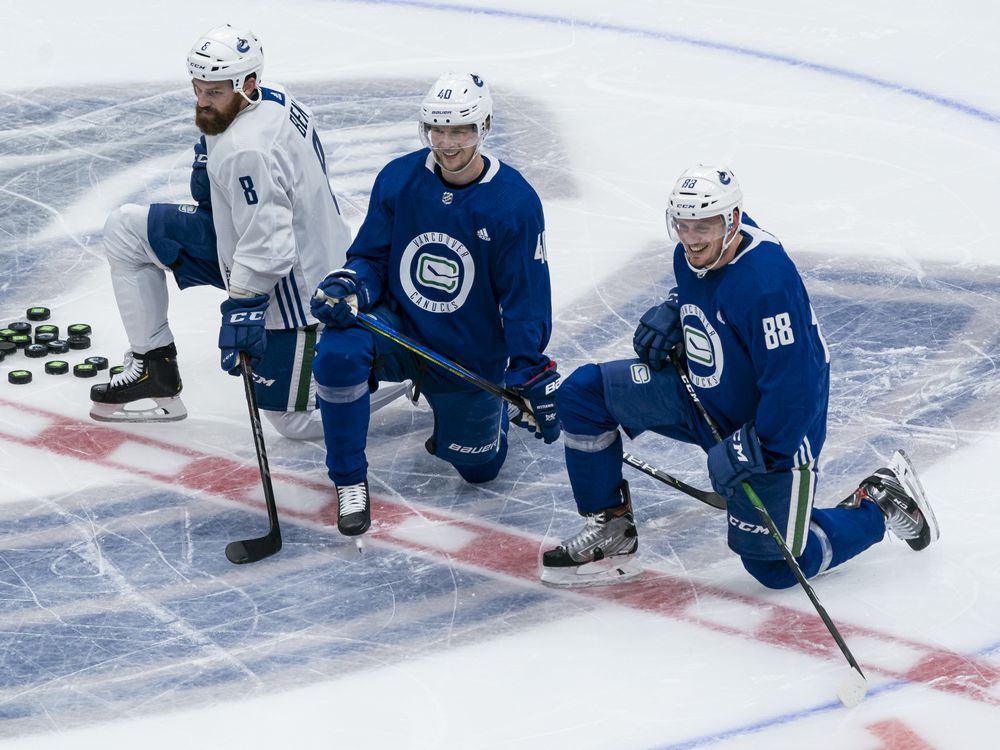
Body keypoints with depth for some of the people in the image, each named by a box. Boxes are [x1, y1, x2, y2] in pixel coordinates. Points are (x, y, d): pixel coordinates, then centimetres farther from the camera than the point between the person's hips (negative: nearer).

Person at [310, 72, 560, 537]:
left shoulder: (514, 201, -16)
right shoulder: (398, 179, -10)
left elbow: (526, 298, -11)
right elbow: (371, 257, 0)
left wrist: (532, 377, -14)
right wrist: (348, 287, -24)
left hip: (471, 354, -1)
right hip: (399, 326, 1)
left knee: (479, 467, 9)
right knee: (338, 353, -32)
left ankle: (477, 410, 46)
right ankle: (349, 482, -12)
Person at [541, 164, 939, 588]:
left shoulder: (767, 283, -33)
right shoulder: (692, 254, -6)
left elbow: (793, 386, -31)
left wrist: (746, 450, -27)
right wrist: (670, 314, 2)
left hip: (772, 428, -8)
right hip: (700, 396, 8)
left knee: (774, 566, -1)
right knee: (583, 393, -3)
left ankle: (880, 502, 21)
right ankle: (611, 530, 7)